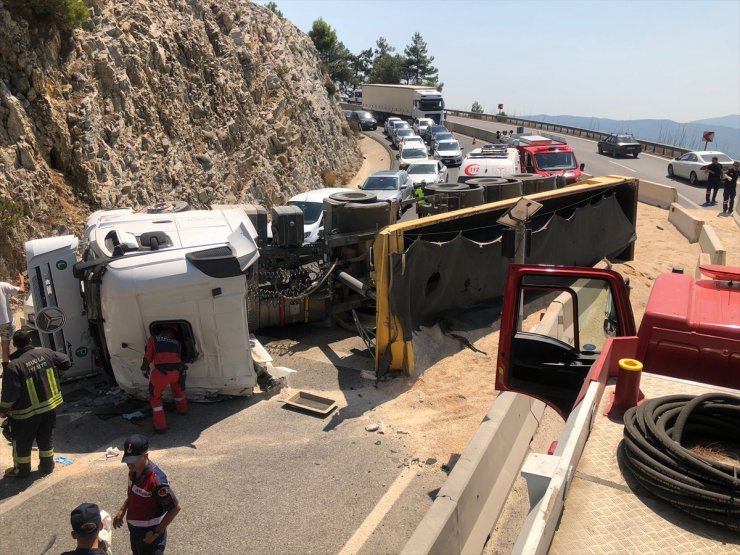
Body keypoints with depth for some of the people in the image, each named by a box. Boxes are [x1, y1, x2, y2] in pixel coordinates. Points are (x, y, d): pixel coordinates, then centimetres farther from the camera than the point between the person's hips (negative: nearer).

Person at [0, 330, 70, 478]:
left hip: (27, 412, -4)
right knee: (46, 438, 21)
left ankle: (22, 470, 31)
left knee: (22, 442, 17)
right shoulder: (45, 352, -9)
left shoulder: (13, 366, -22)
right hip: (49, 406, 5)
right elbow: (66, 362, 4)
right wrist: (54, 370, 22)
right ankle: (47, 466, 32)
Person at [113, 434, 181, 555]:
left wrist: (156, 532, -21)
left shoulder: (156, 480, -33)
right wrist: (122, 511, 5)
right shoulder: (134, 471, -8)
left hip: (149, 534, -8)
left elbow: (175, 508, -26)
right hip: (135, 530, 8)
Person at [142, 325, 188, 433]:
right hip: (177, 371, 4)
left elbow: (148, 357, 9)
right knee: (178, 389, 35)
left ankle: (160, 426, 11)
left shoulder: (153, 339, 15)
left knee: (155, 397, 15)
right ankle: (183, 409, 56)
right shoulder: (177, 343, 23)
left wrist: (144, 369, 22)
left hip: (161, 372, -4)